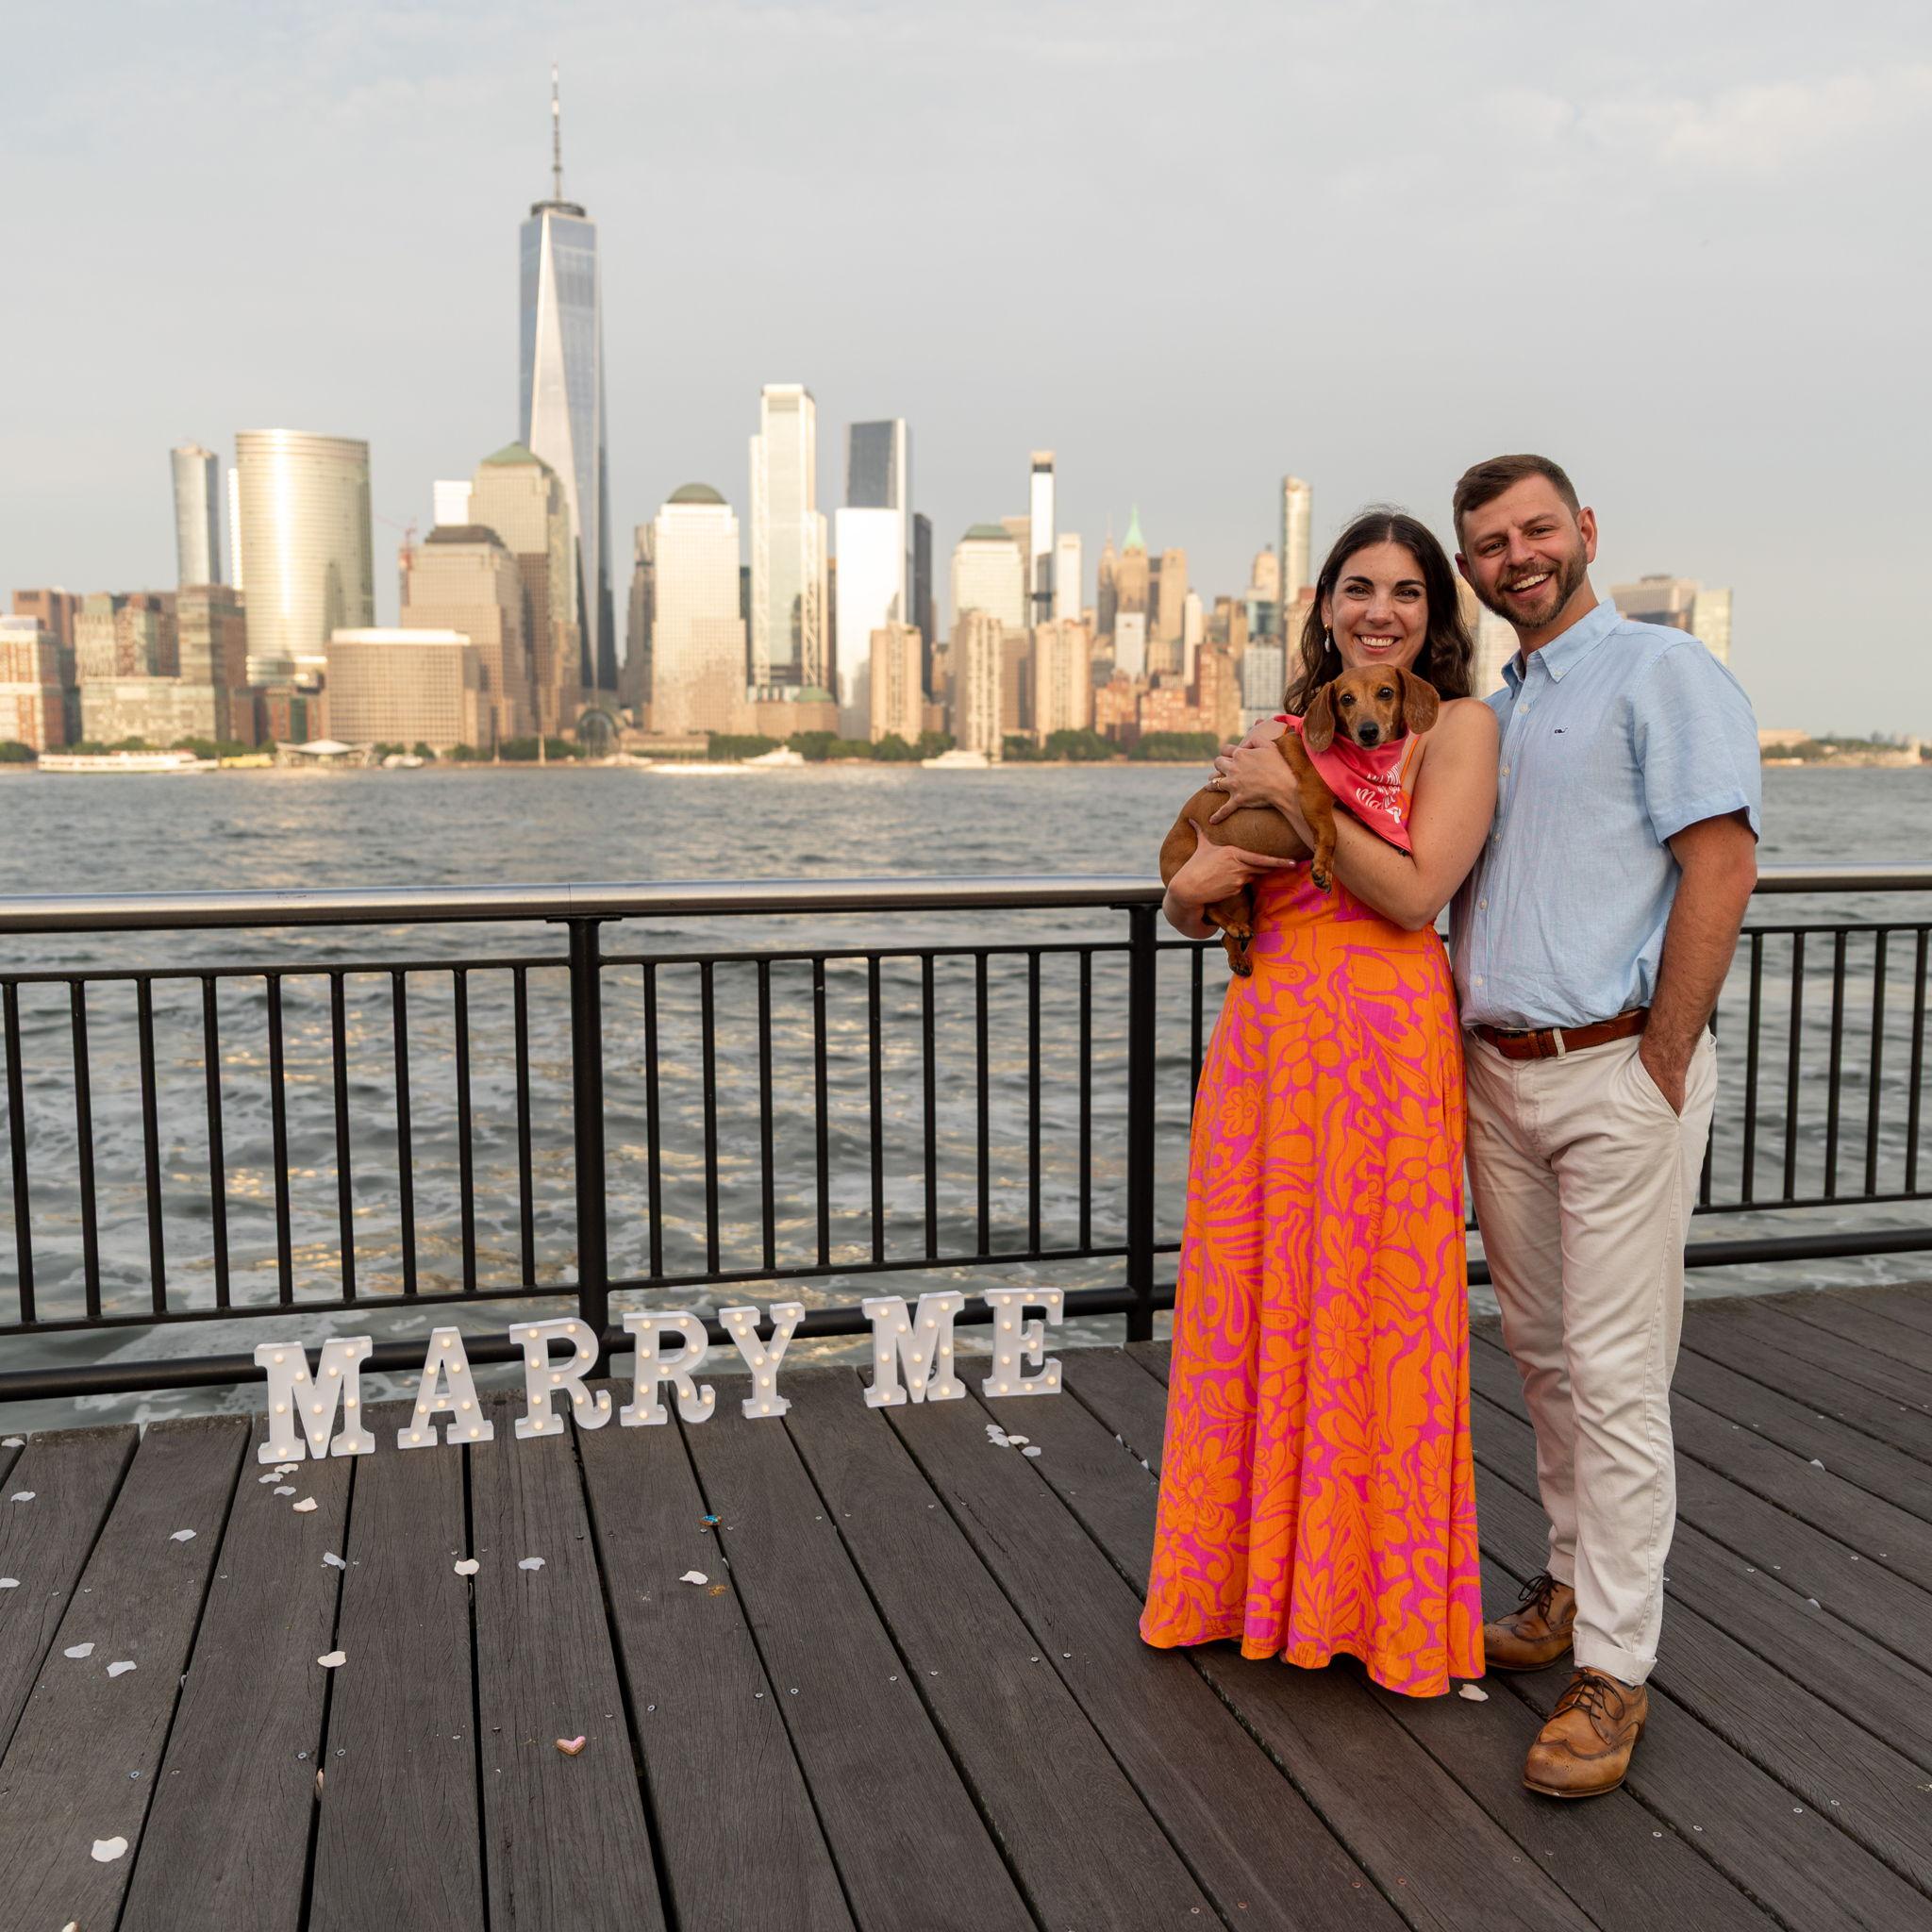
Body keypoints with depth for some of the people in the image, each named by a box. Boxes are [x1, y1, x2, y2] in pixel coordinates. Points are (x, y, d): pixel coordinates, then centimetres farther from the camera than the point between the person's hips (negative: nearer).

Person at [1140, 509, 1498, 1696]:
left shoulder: (1457, 726, -1)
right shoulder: (1286, 731, 15)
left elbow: (1414, 891, -15)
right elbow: (1190, 911, 16)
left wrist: (1295, 793, -10)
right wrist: (1193, 881, -7)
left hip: (1382, 1048, -5)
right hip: (1266, 1038, 5)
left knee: (1375, 1319, 3)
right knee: (1256, 1316, 11)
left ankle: (1386, 1600, 22)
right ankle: (1257, 1572, 29)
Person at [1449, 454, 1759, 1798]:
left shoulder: (1661, 671, -5)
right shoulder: (1486, 714, 18)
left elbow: (1722, 868, -14)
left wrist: (1660, 1070, -15)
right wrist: (1465, 1038, 10)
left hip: (1618, 1071, -7)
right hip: (1498, 1076, 7)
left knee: (1616, 1376, -3)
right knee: (1543, 1357, 14)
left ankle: (1615, 1668, 6)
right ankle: (1577, 1587, 29)